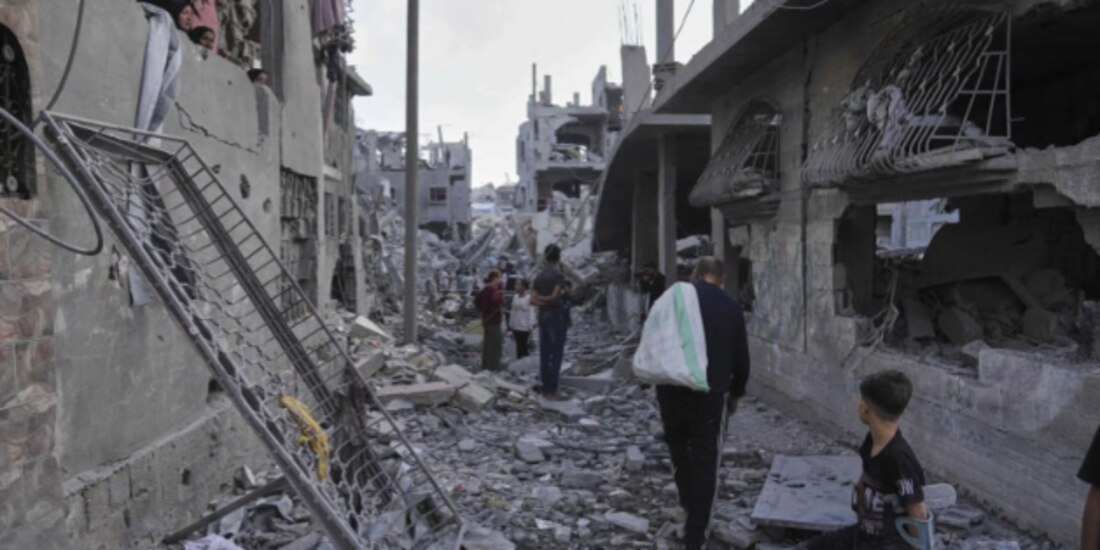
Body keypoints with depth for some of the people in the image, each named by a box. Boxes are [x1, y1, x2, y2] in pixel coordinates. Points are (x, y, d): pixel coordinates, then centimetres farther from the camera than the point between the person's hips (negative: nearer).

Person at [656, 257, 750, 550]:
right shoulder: (731, 307, 2)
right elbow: (741, 357, 7)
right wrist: (736, 393, 22)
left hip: (672, 388, 1)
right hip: (711, 393, -1)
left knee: (678, 447, 25)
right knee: (705, 462, 7)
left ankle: (689, 503, 35)